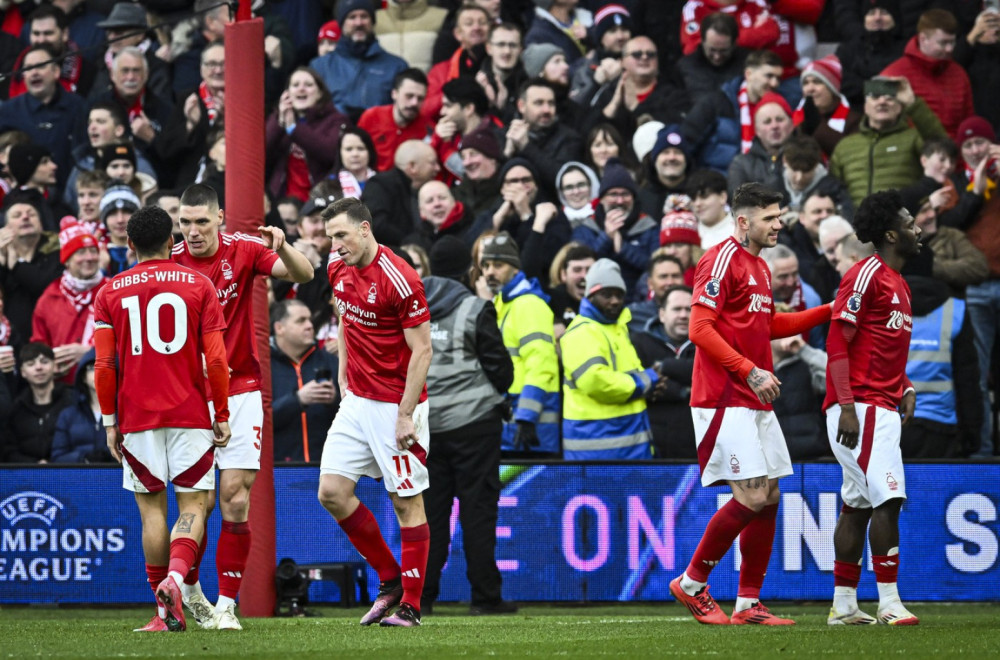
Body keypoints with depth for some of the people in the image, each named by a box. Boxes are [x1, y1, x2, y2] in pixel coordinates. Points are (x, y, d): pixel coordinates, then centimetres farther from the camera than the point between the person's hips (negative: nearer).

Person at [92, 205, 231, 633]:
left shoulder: (111, 292, 4)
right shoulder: (198, 286, 2)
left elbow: (104, 365, -1)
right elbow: (216, 359, -3)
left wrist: (110, 422, 6)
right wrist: (222, 416, 5)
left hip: (137, 419, 1)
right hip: (190, 416, -1)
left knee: (152, 509, 8)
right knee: (192, 504, 2)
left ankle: (165, 611, 5)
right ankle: (175, 578, -25)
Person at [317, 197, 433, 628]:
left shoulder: (400, 280, -19)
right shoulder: (338, 270, 4)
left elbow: (422, 350, -17)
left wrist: (405, 415, -19)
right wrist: (343, 373, 15)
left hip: (395, 405, -8)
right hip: (357, 400, 8)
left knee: (407, 502, -2)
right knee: (331, 492, 0)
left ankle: (410, 605, 4)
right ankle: (389, 580, 13)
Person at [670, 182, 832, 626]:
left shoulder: (759, 267, 18)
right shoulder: (722, 260, -11)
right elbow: (700, 329, -17)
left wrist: (826, 312, 21)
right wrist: (750, 371, -22)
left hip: (756, 402, 10)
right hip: (724, 401, -10)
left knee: (769, 498, 6)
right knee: (752, 498, -13)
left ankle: (749, 603, 11)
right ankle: (691, 584, 0)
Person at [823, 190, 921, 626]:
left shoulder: (898, 284, 19)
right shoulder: (866, 276, -11)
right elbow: (838, 343, -15)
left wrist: (905, 389, 15)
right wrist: (846, 406, -22)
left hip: (882, 409, 10)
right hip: (860, 407, -10)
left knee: (858, 504, 10)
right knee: (887, 499, -14)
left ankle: (843, 605, 13)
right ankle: (889, 603, -14)